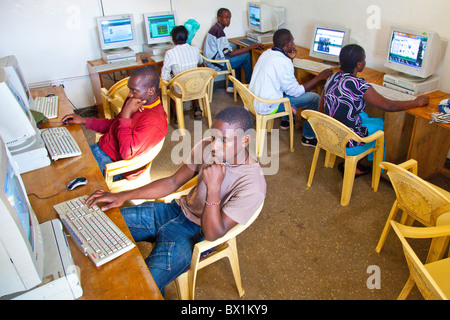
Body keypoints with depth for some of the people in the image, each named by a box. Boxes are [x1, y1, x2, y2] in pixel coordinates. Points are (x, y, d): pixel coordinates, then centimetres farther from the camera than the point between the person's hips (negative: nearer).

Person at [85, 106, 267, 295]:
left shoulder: (253, 186, -25)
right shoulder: (206, 148, -9)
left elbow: (213, 234, -22)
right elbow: (173, 182, 1)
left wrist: (214, 187, -35)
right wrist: (123, 196, -5)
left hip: (194, 235, -6)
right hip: (177, 210, 6)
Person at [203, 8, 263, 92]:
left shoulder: (215, 28, 12)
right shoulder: (218, 31, -19)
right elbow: (229, 54, -22)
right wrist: (251, 47, -23)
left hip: (211, 61, 10)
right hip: (216, 64, -10)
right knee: (247, 56, -10)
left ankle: (232, 86, 20)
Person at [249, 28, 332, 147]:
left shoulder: (267, 53, 4)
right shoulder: (283, 62, -23)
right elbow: (296, 91, -15)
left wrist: (290, 58, 10)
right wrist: (319, 77, -9)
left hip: (254, 99, 9)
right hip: (267, 107, -9)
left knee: (289, 87, 30)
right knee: (315, 98, -4)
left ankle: (286, 121, 39)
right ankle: (308, 137, 9)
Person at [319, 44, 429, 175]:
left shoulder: (332, 78, -1)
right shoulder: (359, 85, -22)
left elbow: (321, 109, 9)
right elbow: (389, 106, -13)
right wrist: (417, 102, 3)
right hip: (346, 144, -6)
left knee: (363, 115, 30)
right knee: (383, 123, 18)